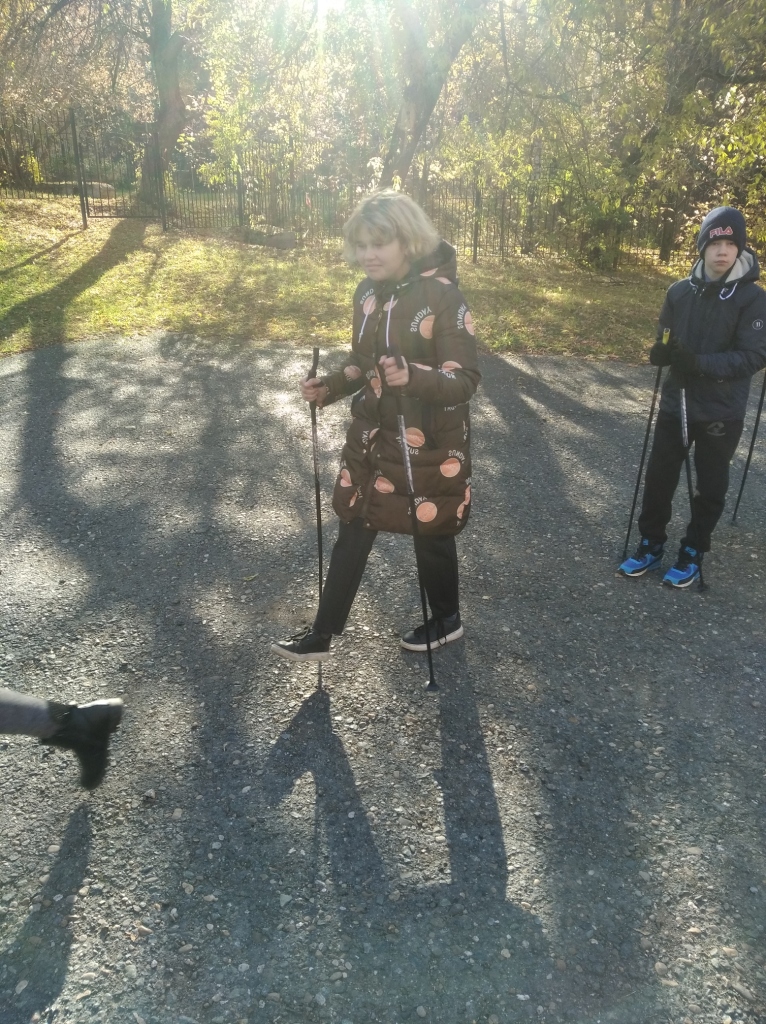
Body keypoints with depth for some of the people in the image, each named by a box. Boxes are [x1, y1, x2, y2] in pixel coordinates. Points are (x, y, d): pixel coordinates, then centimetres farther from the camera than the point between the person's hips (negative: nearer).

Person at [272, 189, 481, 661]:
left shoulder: (443, 296, -18)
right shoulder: (368, 293, 3)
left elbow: (467, 379, -21)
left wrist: (413, 378, -38)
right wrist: (330, 387, -1)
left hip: (429, 446, -6)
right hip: (373, 437, 7)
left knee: (431, 534, 11)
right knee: (352, 532, 11)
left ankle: (447, 620, 38)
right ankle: (322, 634, 24)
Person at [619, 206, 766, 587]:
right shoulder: (680, 291, 2)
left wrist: (700, 363, -27)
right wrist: (660, 352, -16)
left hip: (721, 412, -3)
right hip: (675, 403, 3)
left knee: (710, 486, 10)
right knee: (658, 477, 9)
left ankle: (693, 552, 27)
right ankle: (651, 544, 27)